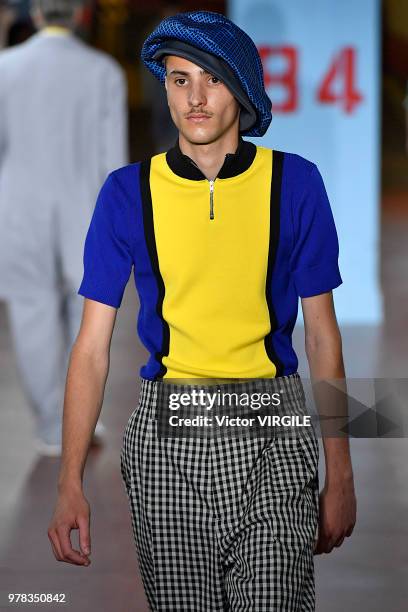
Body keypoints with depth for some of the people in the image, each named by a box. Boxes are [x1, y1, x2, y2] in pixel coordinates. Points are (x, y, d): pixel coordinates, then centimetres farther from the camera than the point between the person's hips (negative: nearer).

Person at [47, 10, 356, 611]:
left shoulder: (294, 183, 1)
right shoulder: (128, 191, 1)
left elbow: (323, 332, 6)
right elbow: (92, 345, 1)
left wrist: (339, 473, 4)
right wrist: (70, 483, -7)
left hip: (269, 433, -1)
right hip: (166, 430, 1)